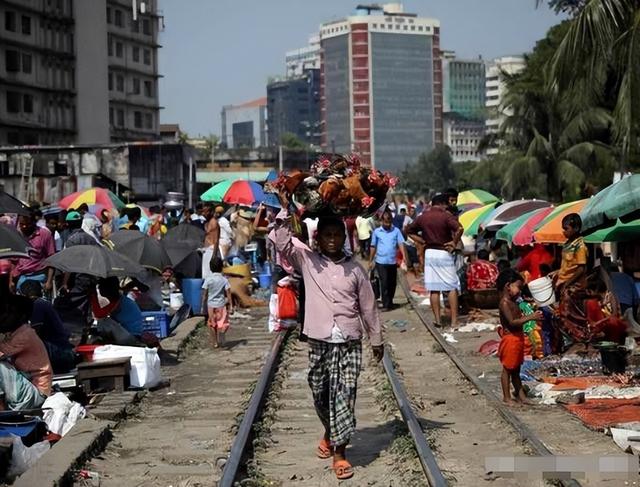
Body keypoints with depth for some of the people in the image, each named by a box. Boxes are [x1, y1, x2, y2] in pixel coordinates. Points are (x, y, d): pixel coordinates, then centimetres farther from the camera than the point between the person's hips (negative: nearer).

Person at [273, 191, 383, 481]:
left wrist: (376, 339, 14)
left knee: (344, 396, -6)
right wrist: (285, 210, -18)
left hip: (349, 343, -1)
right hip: (318, 341, 1)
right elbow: (282, 243, -11)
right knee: (320, 395, 12)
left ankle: (339, 451, -1)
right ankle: (329, 433, 39)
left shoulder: (354, 268, 4)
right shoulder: (307, 261, 3)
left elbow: (368, 306, 10)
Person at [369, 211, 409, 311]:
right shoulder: (377, 232, 4)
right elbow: (373, 247, 10)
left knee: (392, 284, 10)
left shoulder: (396, 231, 4)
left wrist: (404, 256, -19)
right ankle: (386, 304, -1)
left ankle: (390, 302, 26)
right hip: (381, 262, -2)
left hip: (392, 262, 2)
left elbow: (401, 244, -5)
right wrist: (370, 261, 12)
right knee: (384, 283, -6)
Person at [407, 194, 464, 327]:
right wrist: (454, 243, -12)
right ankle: (454, 320, -2)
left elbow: (410, 231, 17)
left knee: (433, 289, 7)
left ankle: (437, 320, 10)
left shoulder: (423, 217, 6)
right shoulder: (446, 216, -10)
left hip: (429, 253, 4)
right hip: (444, 253, -4)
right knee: (452, 287, 3)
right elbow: (460, 229, -26)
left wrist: (422, 241, 11)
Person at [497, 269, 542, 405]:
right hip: (510, 339, -10)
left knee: (516, 369, 17)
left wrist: (532, 316, 3)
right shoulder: (505, 303, -18)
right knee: (507, 369, 1)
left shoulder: (513, 302, 12)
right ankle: (507, 397, 7)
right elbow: (512, 322, -26)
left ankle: (520, 394, 25)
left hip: (518, 339, 10)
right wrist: (530, 317, -28)